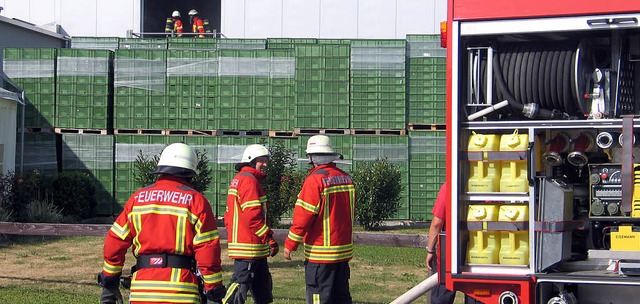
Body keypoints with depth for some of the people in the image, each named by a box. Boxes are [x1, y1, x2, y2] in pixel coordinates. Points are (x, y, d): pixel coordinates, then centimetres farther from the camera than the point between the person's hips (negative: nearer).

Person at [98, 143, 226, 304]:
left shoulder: (138, 198, 10)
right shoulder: (195, 200, 0)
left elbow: (115, 241, 10)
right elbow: (208, 248, -5)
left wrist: (109, 283, 19)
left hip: (142, 287, 3)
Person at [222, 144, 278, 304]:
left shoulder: (237, 180, 20)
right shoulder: (249, 180, -13)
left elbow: (228, 216, 22)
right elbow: (252, 215, -21)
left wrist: (233, 236, 22)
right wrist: (269, 238, -18)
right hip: (249, 247, -11)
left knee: (262, 287, 15)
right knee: (240, 284, -9)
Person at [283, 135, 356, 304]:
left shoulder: (315, 179, -15)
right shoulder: (346, 179, 8)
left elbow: (303, 216, -16)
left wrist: (290, 244, -8)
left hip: (320, 253, -8)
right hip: (344, 251, 8)